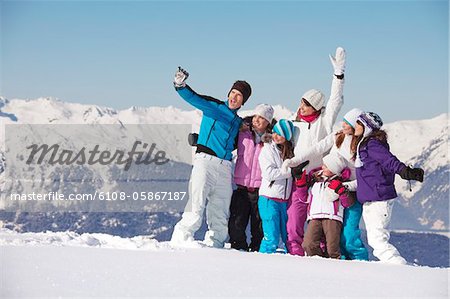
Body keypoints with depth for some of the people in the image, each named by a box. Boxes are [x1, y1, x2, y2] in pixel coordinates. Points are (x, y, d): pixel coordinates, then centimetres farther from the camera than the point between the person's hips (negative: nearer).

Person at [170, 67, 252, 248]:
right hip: (205, 160, -6)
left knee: (221, 212, 7)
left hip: (225, 167, 6)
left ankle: (214, 245, 16)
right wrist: (180, 85, -28)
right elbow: (193, 98, -9)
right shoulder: (213, 106, 6)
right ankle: (181, 240, -14)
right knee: (197, 204, -16)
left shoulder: (239, 122, 22)